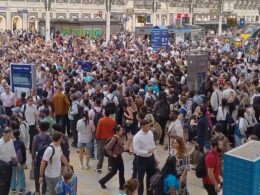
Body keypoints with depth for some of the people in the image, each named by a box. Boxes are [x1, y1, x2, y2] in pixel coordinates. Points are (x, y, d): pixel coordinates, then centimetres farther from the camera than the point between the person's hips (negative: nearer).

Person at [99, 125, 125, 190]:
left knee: (122, 170, 11)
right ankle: (102, 181, 22)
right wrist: (112, 155, -21)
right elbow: (107, 147, -32)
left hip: (119, 156, 9)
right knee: (114, 171, 4)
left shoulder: (119, 137, 3)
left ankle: (122, 185, 21)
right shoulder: (114, 138, -25)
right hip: (115, 157, -9)